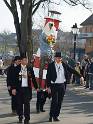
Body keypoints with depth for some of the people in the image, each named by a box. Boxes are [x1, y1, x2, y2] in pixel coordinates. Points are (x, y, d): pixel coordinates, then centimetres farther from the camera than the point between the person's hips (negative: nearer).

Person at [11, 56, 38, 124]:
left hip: (27, 88, 0)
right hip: (19, 88, 0)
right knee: (19, 103, 6)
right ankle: (20, 117, 21)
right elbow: (14, 79, -1)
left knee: (27, 103, -3)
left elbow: (33, 78, 9)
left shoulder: (30, 68, 5)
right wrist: (13, 88, -7)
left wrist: (36, 87, 8)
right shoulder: (17, 68, 0)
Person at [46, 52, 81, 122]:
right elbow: (48, 77, -5)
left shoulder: (64, 65, 5)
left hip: (62, 85, 4)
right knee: (55, 101, -10)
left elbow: (72, 70, 13)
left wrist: (80, 76, 8)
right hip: (54, 85, -4)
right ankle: (51, 116, 4)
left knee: (60, 102, 7)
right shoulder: (51, 66, -5)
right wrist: (48, 86, -9)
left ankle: (56, 116, 18)